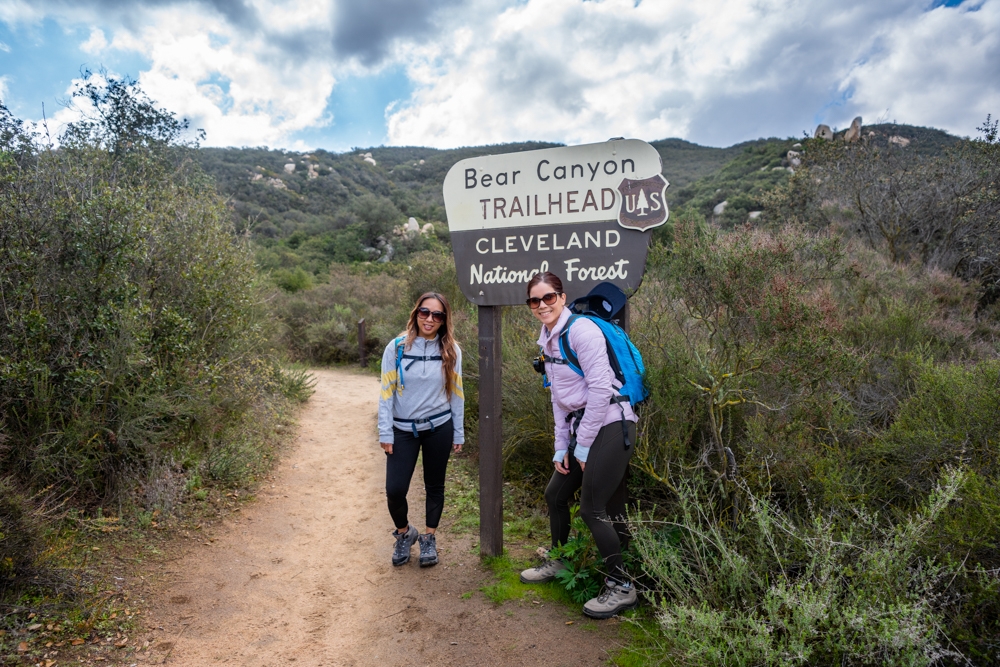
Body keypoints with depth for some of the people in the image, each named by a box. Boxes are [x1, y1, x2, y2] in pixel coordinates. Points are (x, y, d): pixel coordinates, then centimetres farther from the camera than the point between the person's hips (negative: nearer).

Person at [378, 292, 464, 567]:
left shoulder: (451, 350, -3)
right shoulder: (397, 347, -8)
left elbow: (456, 393, 3)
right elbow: (386, 392, -4)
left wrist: (458, 433, 5)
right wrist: (385, 433, -6)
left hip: (439, 428, 1)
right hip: (404, 430, -1)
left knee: (435, 485, 12)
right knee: (395, 489, -3)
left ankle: (429, 539, 34)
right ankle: (404, 533, 27)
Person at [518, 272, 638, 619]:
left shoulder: (580, 330, -16)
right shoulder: (548, 339, 12)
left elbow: (600, 388, -20)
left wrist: (583, 444, -14)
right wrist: (562, 446, 11)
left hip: (609, 426, -9)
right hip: (581, 427, 9)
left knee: (592, 509, -6)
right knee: (555, 494, 18)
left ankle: (621, 588, 12)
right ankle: (558, 563, 39)